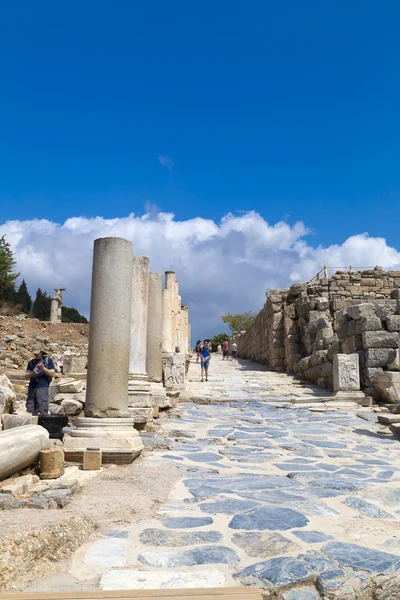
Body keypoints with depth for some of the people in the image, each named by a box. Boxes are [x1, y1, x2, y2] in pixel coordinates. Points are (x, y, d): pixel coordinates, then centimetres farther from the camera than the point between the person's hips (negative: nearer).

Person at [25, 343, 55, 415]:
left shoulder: (48, 360, 7)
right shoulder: (31, 362, 16)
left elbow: (53, 374, 0)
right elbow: (26, 376, 11)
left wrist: (43, 368, -15)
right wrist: (32, 373, -11)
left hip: (42, 387, -4)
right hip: (32, 387, 4)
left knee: (42, 411, -10)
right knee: (33, 411, 3)